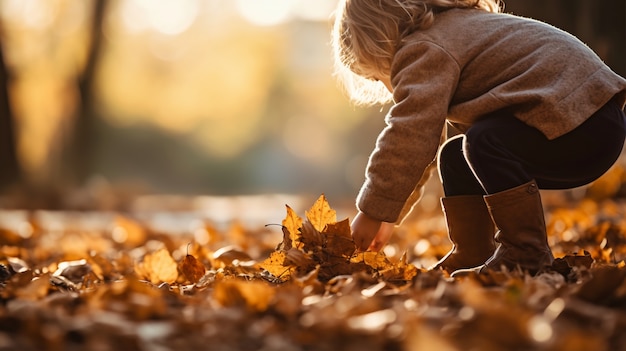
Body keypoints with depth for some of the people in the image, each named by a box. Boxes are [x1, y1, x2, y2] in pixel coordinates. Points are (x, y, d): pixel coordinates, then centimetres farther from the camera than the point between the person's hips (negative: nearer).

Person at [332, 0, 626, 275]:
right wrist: (387, 217, 24)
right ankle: (473, 257, 10)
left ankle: (527, 254, -17)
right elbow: (421, 141, 25)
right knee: (455, 157, 10)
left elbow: (409, 135, -23)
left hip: (589, 127, -11)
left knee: (485, 140, -28)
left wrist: (373, 211, -16)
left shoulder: (424, 51, -13)